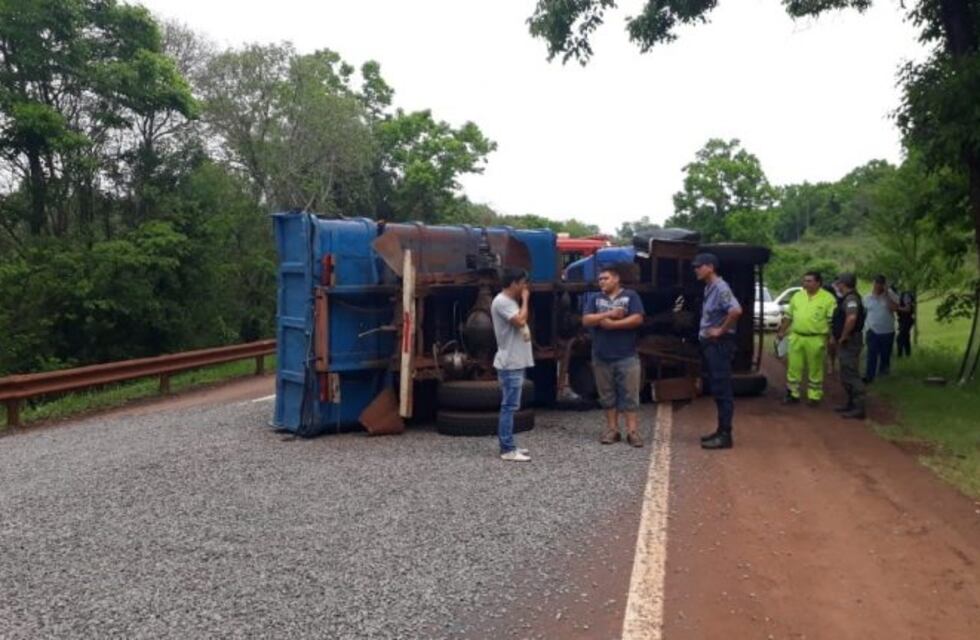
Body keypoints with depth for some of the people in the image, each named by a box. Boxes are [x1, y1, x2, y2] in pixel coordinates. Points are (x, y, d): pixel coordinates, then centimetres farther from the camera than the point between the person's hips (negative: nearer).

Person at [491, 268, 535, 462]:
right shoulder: (501, 301, -15)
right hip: (510, 363, -11)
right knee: (509, 406, -8)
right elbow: (520, 321, -26)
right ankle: (507, 450, -6)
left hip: (516, 362, 11)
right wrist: (525, 300, -14)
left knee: (510, 406, 12)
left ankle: (508, 446, 18)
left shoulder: (510, 301, 17)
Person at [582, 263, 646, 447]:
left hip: (627, 356, -3)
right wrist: (609, 314, -15)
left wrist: (611, 324, -12)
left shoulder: (630, 296, 1)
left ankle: (632, 430, 0)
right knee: (607, 394, 8)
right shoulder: (595, 299, 9)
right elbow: (586, 320, -3)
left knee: (629, 394, -2)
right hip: (602, 357, 3)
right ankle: (612, 429, 14)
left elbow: (637, 319, -11)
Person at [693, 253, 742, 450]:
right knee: (716, 389, 14)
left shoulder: (720, 288, -17)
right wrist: (705, 333, 11)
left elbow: (736, 310, -32)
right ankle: (721, 431, 21)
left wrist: (721, 330, -22)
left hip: (719, 344, -10)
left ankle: (725, 435, -3)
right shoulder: (709, 288, 13)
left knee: (723, 390, -6)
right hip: (710, 344, 10)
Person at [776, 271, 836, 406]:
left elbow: (832, 320, -7)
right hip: (796, 337, 4)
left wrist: (830, 338, -12)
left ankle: (814, 396, 15)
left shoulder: (828, 298, -4)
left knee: (815, 369, 6)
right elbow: (789, 316, 17)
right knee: (793, 367, 6)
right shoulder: (797, 296, 11)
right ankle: (793, 394, 16)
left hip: (816, 339, -4)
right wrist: (782, 331, 15)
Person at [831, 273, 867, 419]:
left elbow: (851, 318, -35)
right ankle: (851, 403, 26)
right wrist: (837, 337, 16)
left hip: (849, 342, -11)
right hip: (846, 343, 11)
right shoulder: (847, 298, 15)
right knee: (846, 375, 17)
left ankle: (858, 408, -5)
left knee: (852, 375, -8)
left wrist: (843, 336, -25)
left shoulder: (851, 299, -18)